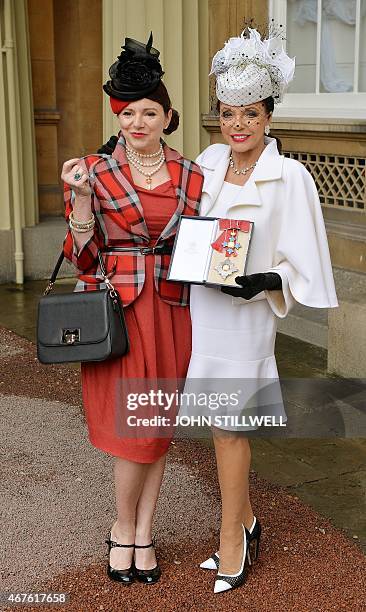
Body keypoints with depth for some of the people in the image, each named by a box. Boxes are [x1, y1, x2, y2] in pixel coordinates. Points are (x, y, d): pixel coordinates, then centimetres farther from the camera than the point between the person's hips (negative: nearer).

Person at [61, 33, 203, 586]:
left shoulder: (191, 177, 5)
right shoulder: (95, 172, -2)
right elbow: (83, 256, -4)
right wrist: (80, 196, -15)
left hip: (170, 311, 3)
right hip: (114, 310, -2)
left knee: (158, 427, 9)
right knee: (131, 429, -1)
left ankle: (143, 534, 25)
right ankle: (123, 530, 24)